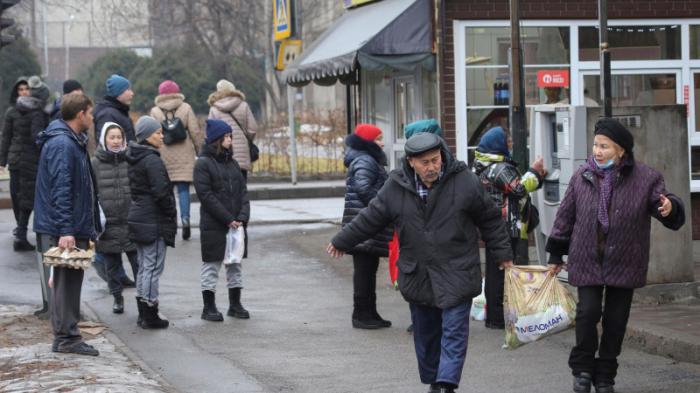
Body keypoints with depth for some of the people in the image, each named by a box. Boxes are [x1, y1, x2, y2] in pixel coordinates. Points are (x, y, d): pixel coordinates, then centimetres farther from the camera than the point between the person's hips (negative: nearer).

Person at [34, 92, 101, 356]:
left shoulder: (73, 142, 16)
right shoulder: (61, 144, -17)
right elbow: (60, 189, -22)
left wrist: (88, 227, 23)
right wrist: (66, 230, -25)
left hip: (73, 227, 10)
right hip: (64, 229, -10)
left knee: (70, 279, 13)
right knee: (67, 280, -5)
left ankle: (66, 336, 18)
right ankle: (67, 337, 0)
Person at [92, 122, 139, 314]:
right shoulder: (95, 163, 1)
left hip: (131, 222, -1)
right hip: (108, 224, 1)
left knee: (138, 262, 0)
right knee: (112, 264, 11)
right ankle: (117, 298, 23)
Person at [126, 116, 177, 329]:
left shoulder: (134, 159, 11)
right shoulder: (152, 160, -17)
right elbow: (161, 193, -21)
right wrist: (172, 214, -8)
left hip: (138, 217, 9)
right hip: (154, 221, -9)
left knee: (144, 266, 16)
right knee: (153, 266, -4)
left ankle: (144, 313, 21)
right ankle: (150, 316, -1)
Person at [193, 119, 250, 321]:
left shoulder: (232, 163, 12)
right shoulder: (203, 163, -8)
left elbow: (243, 191, 9)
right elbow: (206, 195, -14)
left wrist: (242, 217, -7)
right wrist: (228, 219, -16)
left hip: (235, 223, 6)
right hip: (213, 225, -6)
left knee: (235, 263, 11)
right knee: (212, 264, 1)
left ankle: (235, 304, 20)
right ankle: (209, 307, 8)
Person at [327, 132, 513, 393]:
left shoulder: (465, 181, -8)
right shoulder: (395, 186, -3)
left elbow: (490, 218, 2)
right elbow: (371, 218, 10)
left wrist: (502, 254, 6)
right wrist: (342, 242, 17)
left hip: (456, 276, -3)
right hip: (417, 276, 3)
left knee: (454, 331, -10)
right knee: (425, 333, 13)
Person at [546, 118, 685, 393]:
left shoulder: (645, 179, -5)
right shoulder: (582, 177, 0)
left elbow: (664, 206, -4)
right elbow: (566, 216, 8)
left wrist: (670, 208, -31)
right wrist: (556, 255, 11)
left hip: (624, 264, 0)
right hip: (587, 262, 0)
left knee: (616, 320, 6)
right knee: (588, 312, -11)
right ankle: (583, 368, 9)